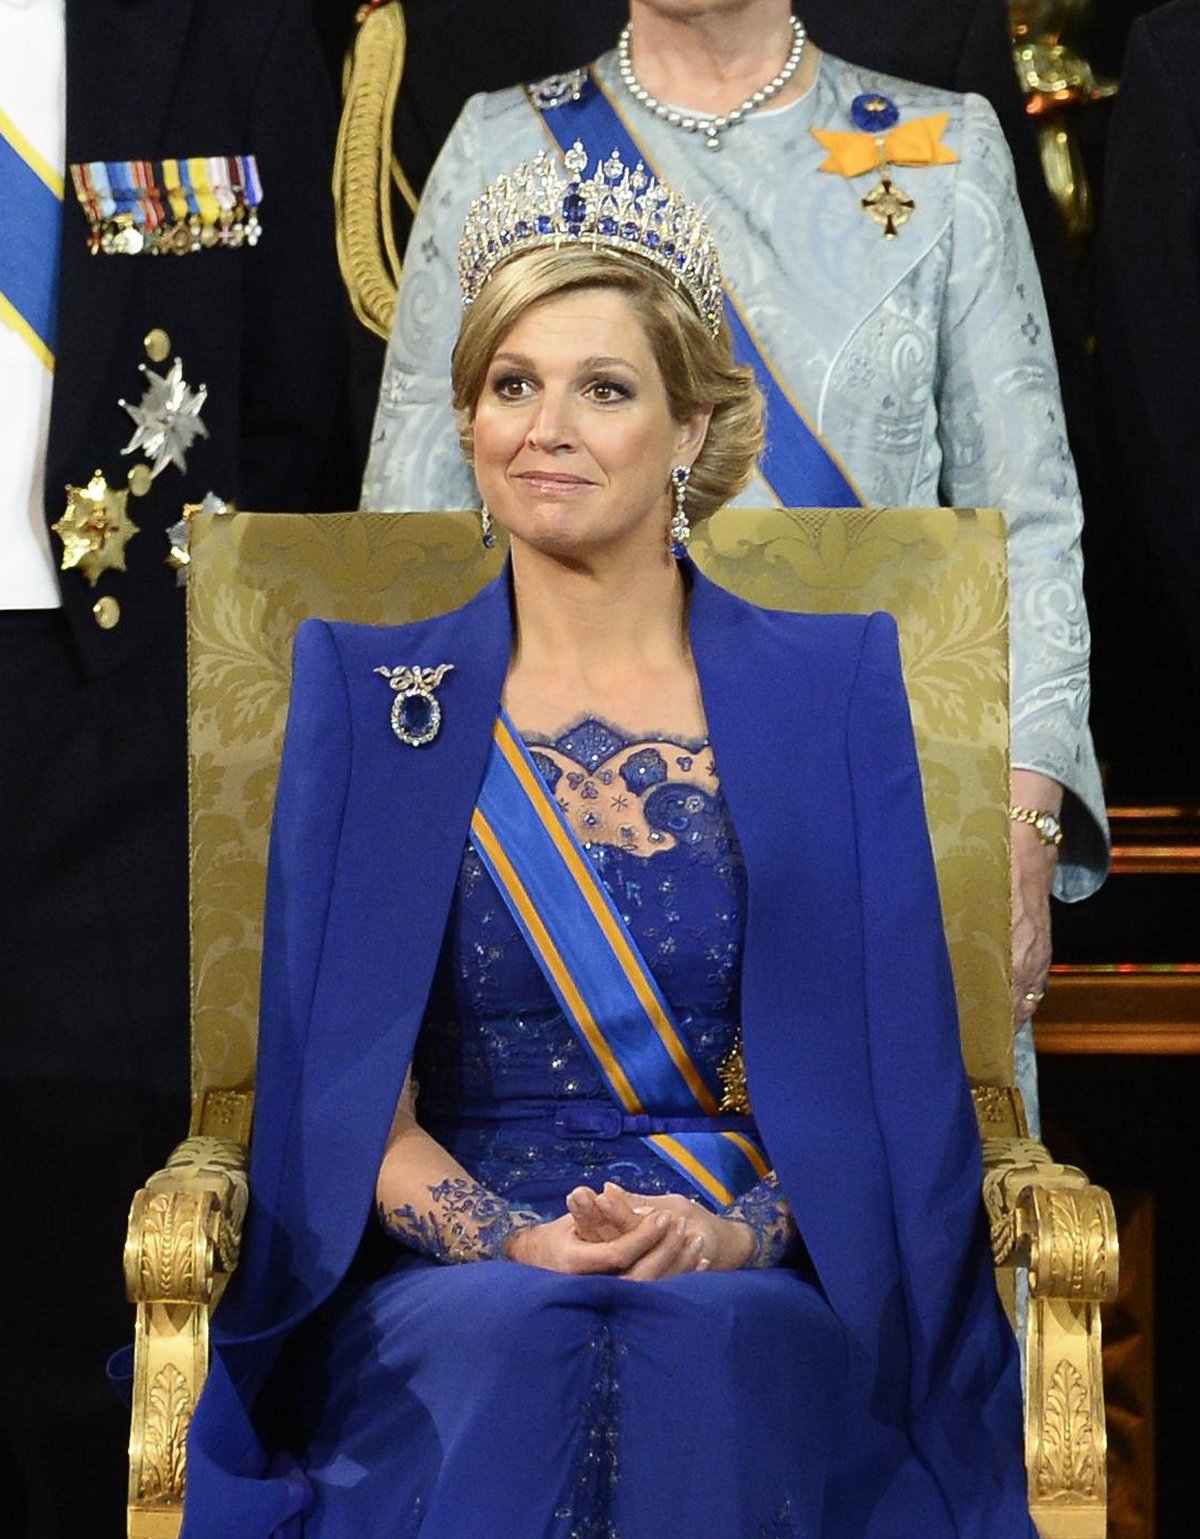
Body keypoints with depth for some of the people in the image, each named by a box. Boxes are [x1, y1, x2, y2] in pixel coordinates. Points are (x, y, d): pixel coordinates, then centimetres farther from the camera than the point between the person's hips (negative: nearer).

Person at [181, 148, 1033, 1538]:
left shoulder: (832, 689, 8)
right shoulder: (369, 694, 9)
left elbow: (894, 1061, 5)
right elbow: (341, 1078, 4)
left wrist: (743, 1230, -13)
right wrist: (509, 1242, -13)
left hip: (769, 1285, 0)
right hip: (456, 1281, 0)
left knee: (706, 1347, -34)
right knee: (507, 1339, -34)